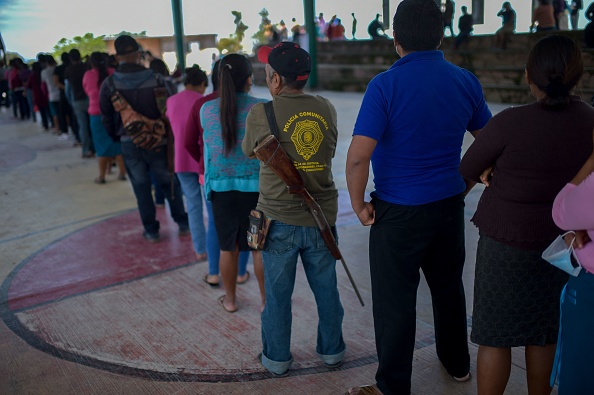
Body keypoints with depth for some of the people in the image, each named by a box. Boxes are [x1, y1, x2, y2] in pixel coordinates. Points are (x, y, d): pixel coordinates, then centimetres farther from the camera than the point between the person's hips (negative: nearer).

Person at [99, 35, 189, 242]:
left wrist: (116, 137, 17)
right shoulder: (156, 79, -10)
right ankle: (183, 223, 21)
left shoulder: (109, 84, -7)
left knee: (141, 187, 10)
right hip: (158, 142, 0)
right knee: (169, 183, 13)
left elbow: (106, 117, 1)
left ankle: (151, 230, 15)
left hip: (129, 144, 0)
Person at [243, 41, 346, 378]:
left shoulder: (261, 114, -14)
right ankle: (332, 350, 34)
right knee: (326, 289, 18)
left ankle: (277, 358, 28)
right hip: (322, 217, 3)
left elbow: (249, 151, 5)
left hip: (280, 220, -3)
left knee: (278, 293, 13)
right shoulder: (327, 109, -2)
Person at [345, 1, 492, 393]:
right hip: (450, 204, 6)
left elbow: (358, 156, -23)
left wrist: (359, 204, -9)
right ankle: (458, 364, 42)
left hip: (399, 212, -5)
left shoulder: (386, 85, -17)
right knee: (449, 287, 23)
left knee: (395, 301, 7)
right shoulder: (465, 81, -1)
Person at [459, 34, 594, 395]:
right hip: (561, 243, 5)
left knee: (496, 336, 7)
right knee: (545, 333, 19)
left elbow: (468, 169, -7)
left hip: (506, 243, -4)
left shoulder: (511, 122, -19)